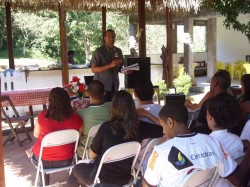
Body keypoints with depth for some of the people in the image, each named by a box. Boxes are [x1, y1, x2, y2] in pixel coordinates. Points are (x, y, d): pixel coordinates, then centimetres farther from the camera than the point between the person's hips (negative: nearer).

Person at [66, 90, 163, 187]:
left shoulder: (106, 127, -24)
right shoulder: (140, 127, -18)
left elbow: (92, 154, -12)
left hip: (103, 178, -4)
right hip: (124, 178, 4)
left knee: (77, 169, 28)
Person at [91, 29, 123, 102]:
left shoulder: (118, 51, 9)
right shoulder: (99, 51, -8)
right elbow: (93, 69, -15)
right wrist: (110, 65, -25)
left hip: (114, 86, 4)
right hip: (102, 86, -4)